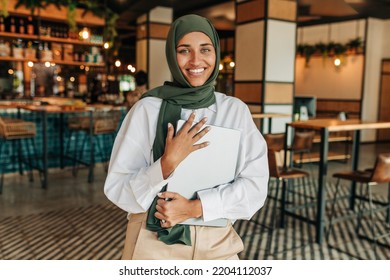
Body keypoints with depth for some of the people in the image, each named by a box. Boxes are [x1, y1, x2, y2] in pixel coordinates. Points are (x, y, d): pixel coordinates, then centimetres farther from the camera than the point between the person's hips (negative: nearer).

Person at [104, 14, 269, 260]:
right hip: (154, 240, -1)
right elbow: (117, 188, -9)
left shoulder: (236, 110, -3)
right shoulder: (147, 109, -9)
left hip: (216, 243, 2)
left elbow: (255, 185, -8)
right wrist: (167, 163, -24)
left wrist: (195, 207, -18)